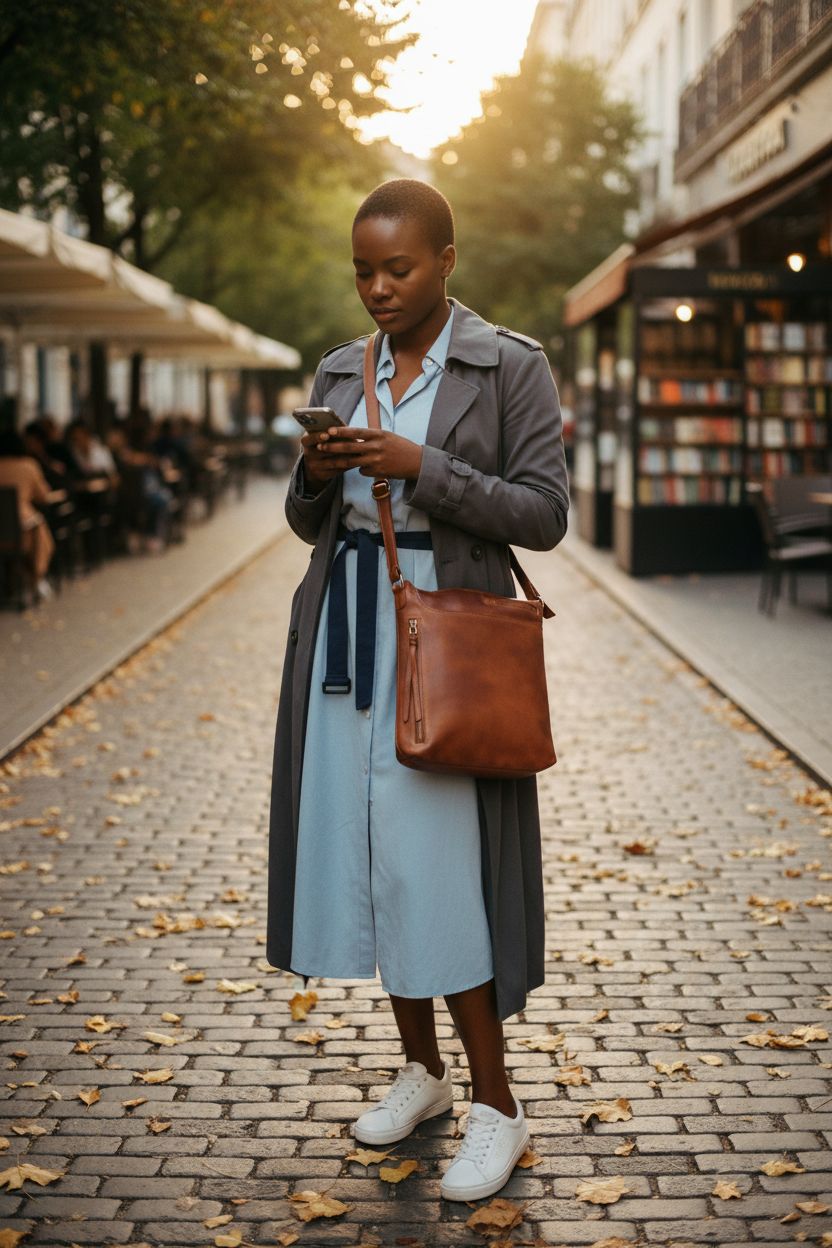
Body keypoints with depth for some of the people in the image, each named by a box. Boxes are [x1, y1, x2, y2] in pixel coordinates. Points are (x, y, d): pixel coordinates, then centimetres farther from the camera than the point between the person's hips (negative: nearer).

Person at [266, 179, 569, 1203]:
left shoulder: (511, 366, -4)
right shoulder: (339, 373, 12)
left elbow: (544, 515, -9)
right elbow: (307, 523, 14)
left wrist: (422, 468, -19)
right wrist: (316, 475, -9)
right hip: (345, 632, 6)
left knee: (438, 862, -8)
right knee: (362, 849, 8)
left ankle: (496, 1107, 5)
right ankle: (421, 1069, 24)